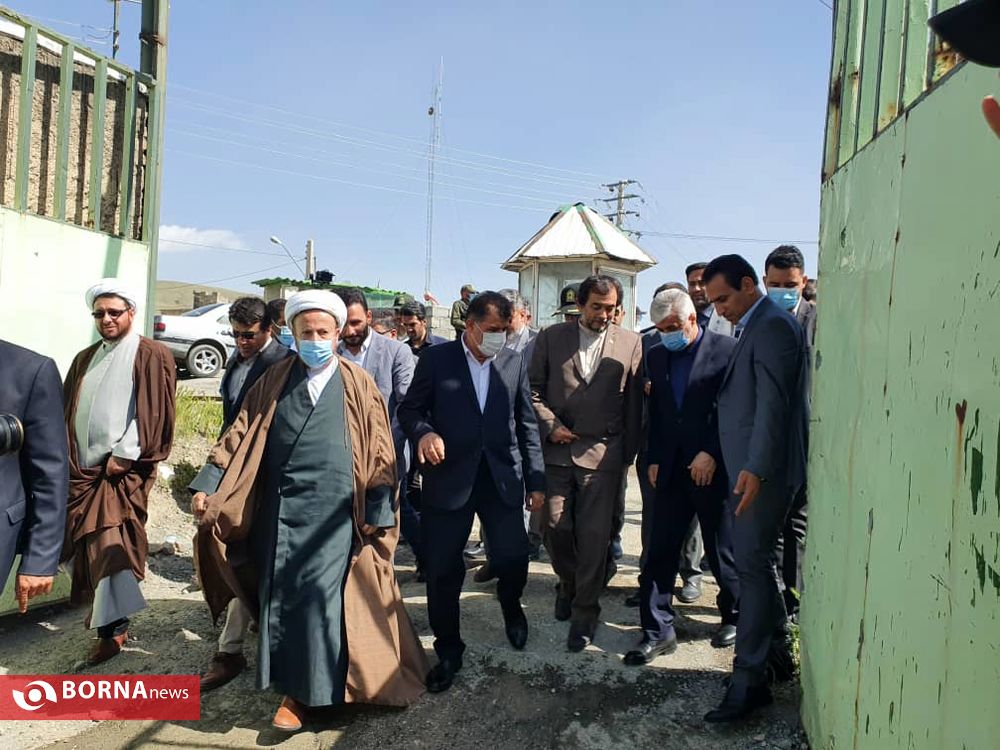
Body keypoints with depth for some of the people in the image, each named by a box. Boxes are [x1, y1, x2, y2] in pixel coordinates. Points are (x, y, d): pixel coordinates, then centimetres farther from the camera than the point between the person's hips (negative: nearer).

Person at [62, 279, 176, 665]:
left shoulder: (152, 355, -4)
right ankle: (103, 608, 28)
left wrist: (124, 454, -15)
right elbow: (67, 411, 17)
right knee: (85, 542, 10)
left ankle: (111, 627, -2)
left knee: (110, 543, -9)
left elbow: (153, 411, -11)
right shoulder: (85, 358, 16)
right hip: (81, 466, 6)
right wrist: (65, 458, 8)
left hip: (123, 468, -6)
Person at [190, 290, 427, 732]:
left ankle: (312, 691, 16)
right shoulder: (273, 381, 7)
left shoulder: (358, 385, 1)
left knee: (322, 594, -3)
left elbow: (379, 453, -1)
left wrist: (378, 512, -5)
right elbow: (240, 436, 6)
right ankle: (293, 690, 27)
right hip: (282, 509, 3)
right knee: (281, 596, 8)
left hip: (334, 512, -2)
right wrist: (207, 486, -5)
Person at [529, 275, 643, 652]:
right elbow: (533, 387, 7)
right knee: (556, 527, 5)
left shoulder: (630, 343, 5)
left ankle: (584, 613, 17)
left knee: (595, 536, 0)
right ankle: (568, 583, 35)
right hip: (557, 448, 1)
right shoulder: (551, 337, 5)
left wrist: (628, 452, 3)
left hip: (603, 452, -1)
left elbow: (634, 403, 5)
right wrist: (550, 425, -5)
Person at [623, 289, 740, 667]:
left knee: (722, 551, 11)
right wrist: (654, 460, 6)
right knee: (659, 551, 2)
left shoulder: (727, 350, -7)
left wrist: (711, 454, -15)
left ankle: (734, 617, 34)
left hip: (715, 468, -4)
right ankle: (658, 631, 12)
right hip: (671, 469, 4)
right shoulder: (656, 356, 10)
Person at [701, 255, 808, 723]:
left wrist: (756, 468, -28)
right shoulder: (754, 327, 16)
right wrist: (744, 467, 14)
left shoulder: (773, 326, -12)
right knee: (755, 560, 17)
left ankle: (749, 680, 2)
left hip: (763, 470, -10)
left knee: (752, 564, -6)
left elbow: (773, 403, -22)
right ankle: (776, 647, 32)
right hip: (747, 467, 10)